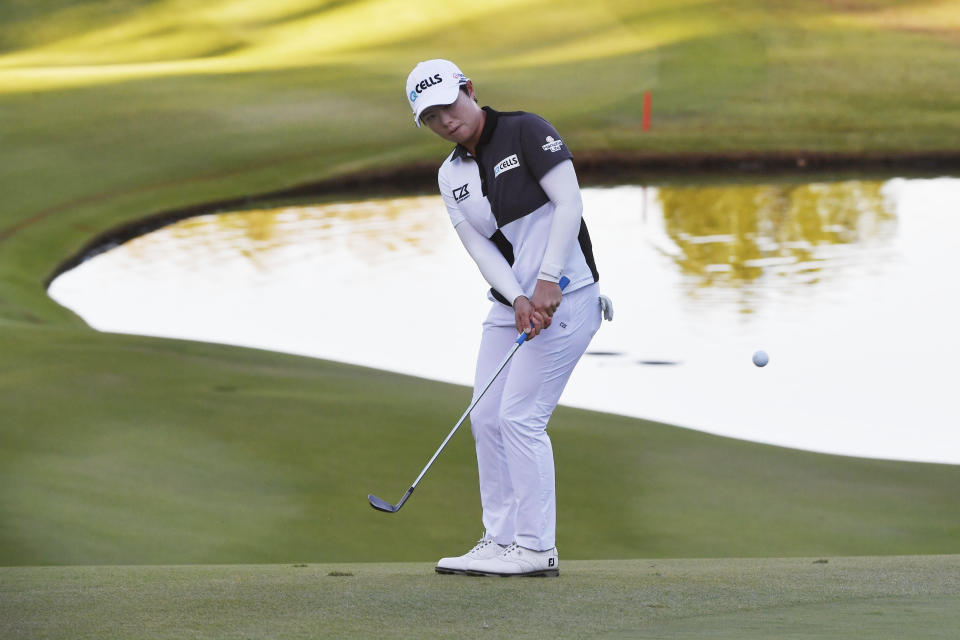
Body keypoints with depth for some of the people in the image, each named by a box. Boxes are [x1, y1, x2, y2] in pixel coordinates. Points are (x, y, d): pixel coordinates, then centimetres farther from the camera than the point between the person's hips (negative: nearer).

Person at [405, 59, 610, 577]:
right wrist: (518, 300, -16)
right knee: (486, 418, 5)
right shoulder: (451, 175, 11)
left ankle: (536, 548, -8)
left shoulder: (526, 132, -9)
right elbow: (479, 247, 1)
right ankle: (500, 540, 14)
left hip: (563, 296, -8)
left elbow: (569, 203, -16)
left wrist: (547, 282, -23)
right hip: (510, 303, 8)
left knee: (520, 415, -13)